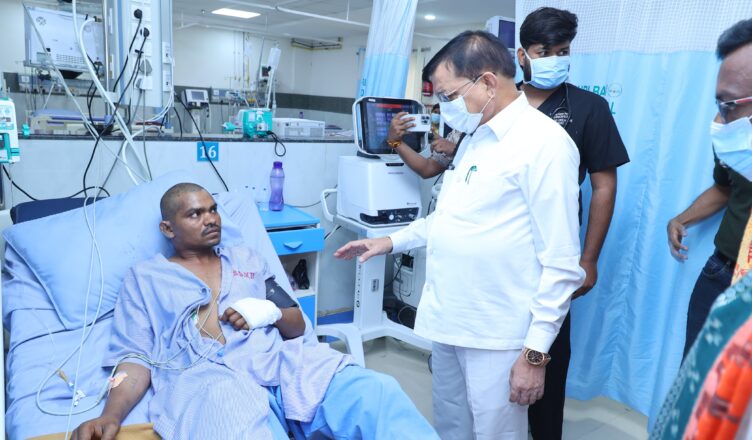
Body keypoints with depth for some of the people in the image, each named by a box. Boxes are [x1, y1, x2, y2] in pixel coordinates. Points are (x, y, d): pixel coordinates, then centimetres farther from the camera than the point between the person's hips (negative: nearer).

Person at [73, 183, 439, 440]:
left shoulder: (247, 260, 28)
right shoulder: (144, 278, 21)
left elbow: (297, 327, 25)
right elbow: (136, 359, 10)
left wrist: (271, 312, 2)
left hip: (281, 361, 4)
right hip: (208, 375, -3)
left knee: (377, 393, -26)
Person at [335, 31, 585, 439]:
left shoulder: (545, 143, -16)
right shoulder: (475, 136, 11)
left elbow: (561, 262, -17)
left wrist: (535, 351, -16)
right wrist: (391, 241, 16)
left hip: (496, 334, -8)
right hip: (449, 318, 8)